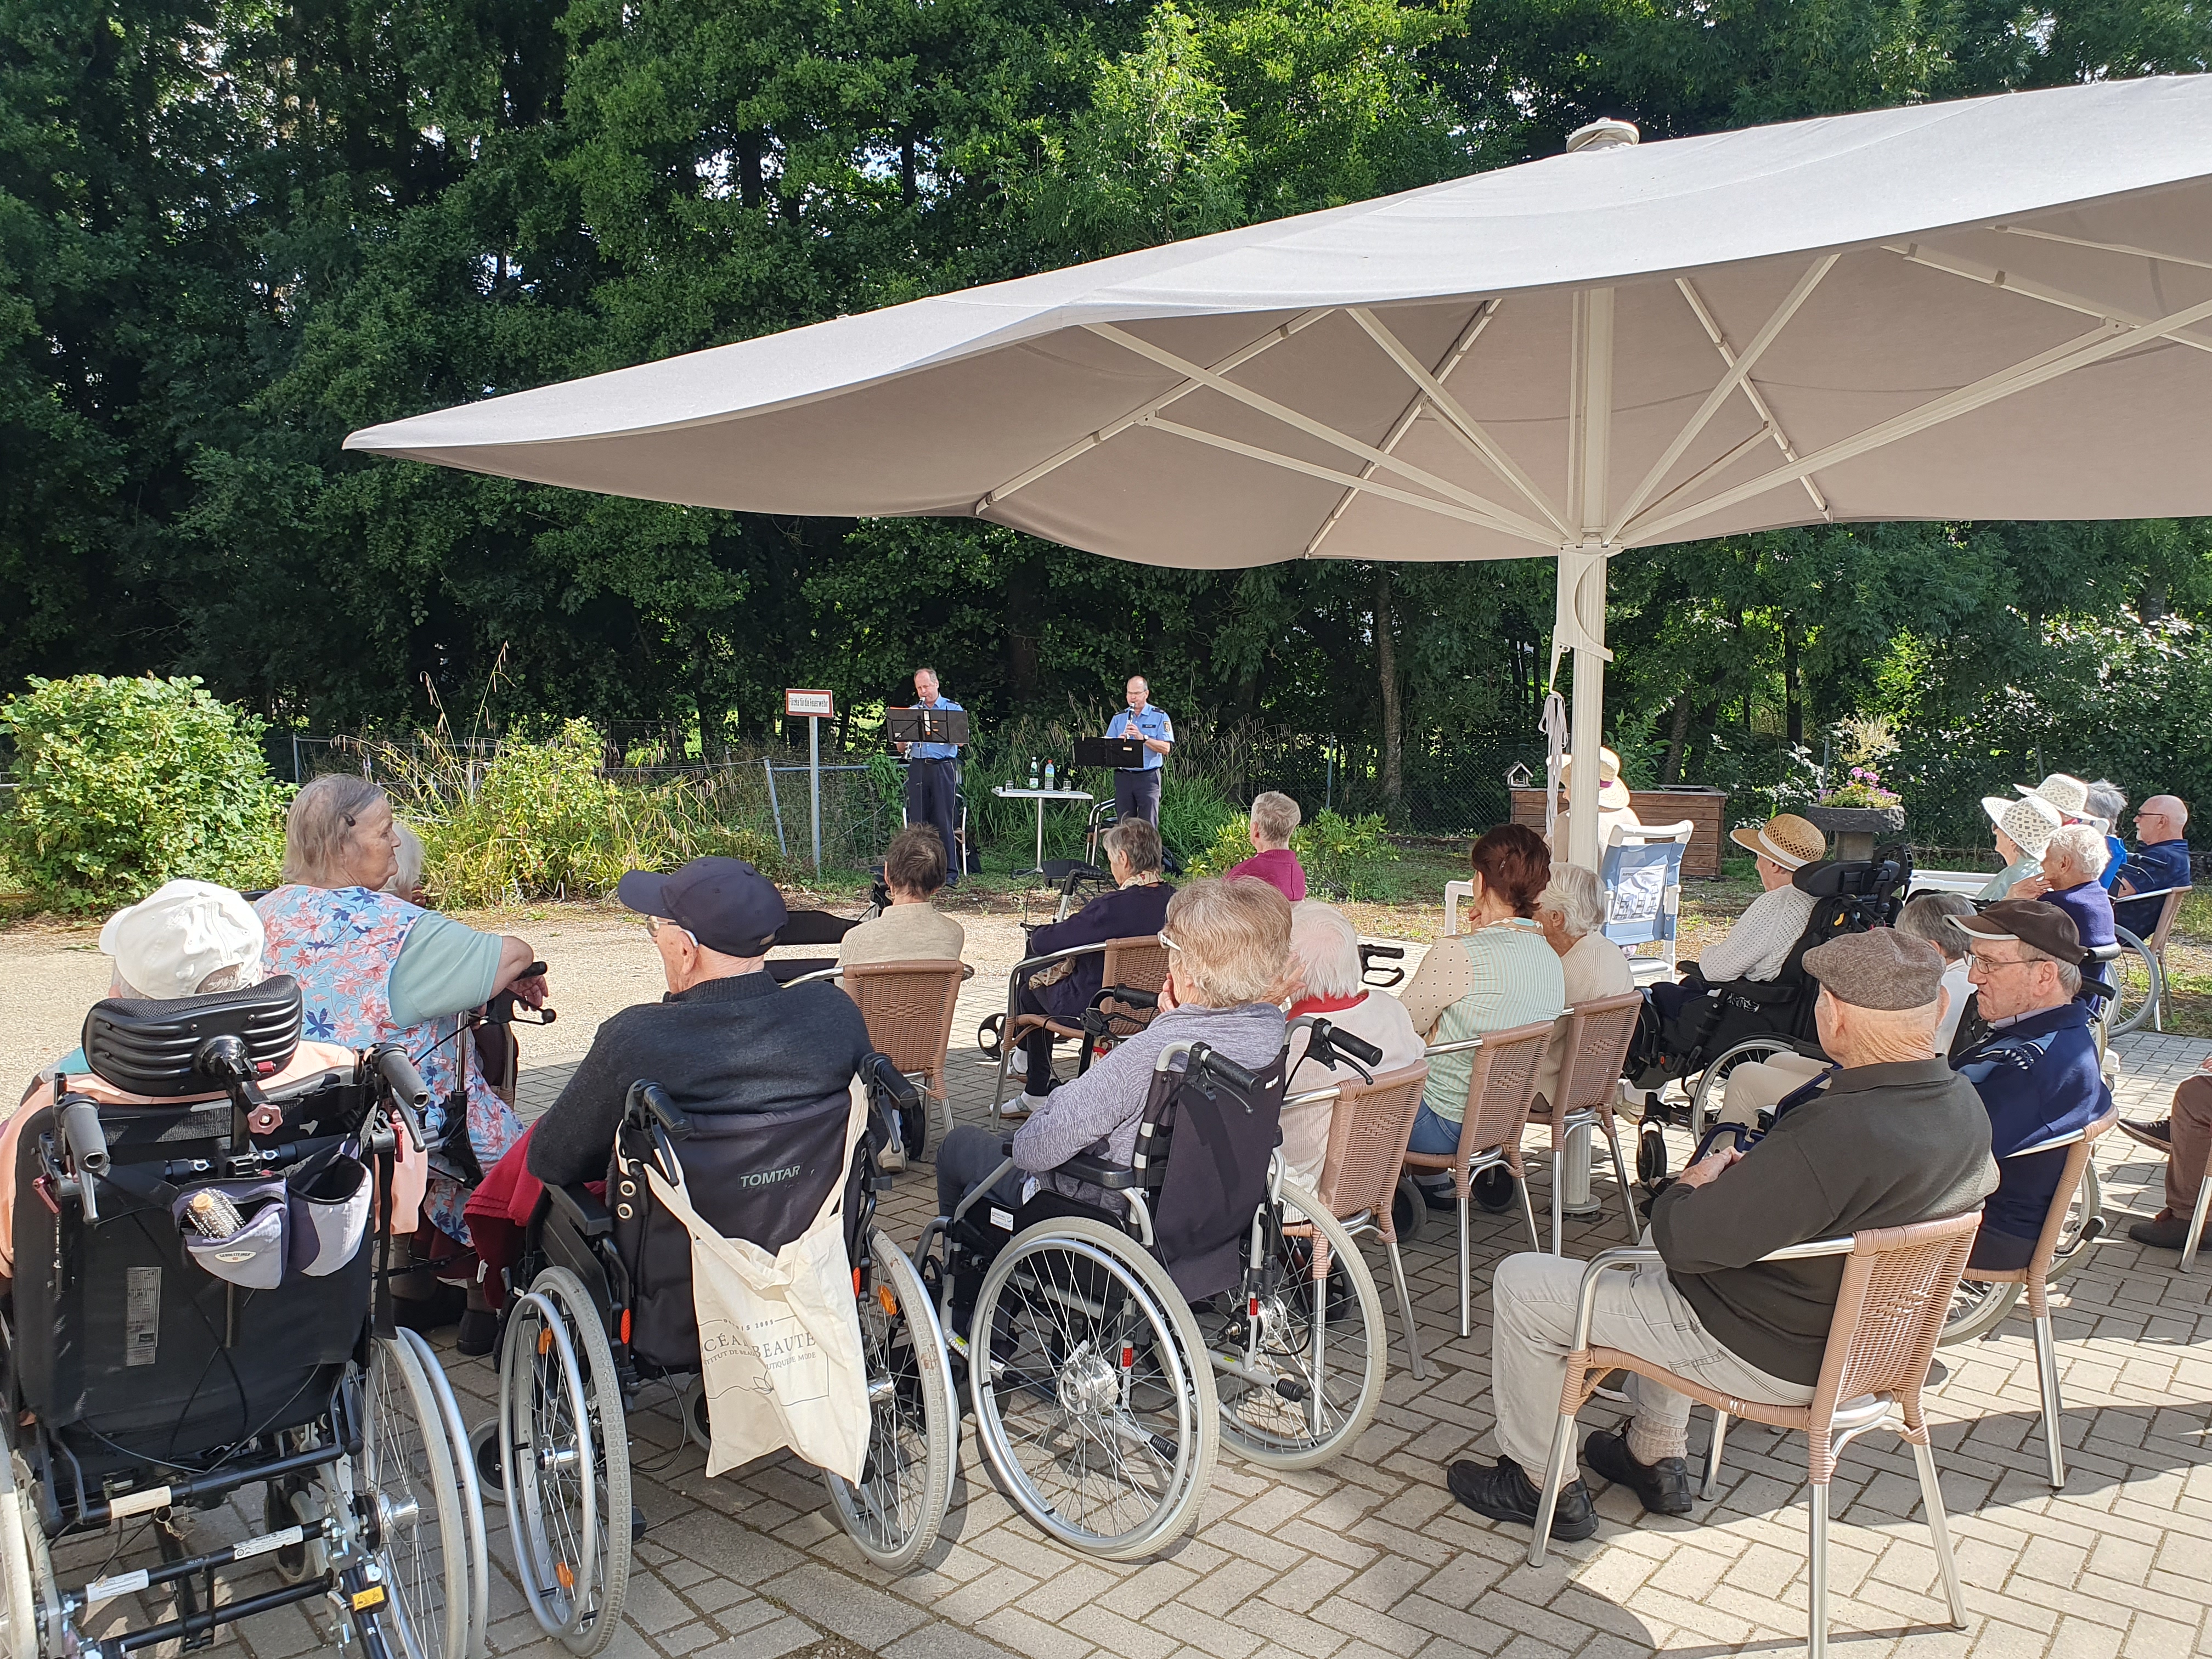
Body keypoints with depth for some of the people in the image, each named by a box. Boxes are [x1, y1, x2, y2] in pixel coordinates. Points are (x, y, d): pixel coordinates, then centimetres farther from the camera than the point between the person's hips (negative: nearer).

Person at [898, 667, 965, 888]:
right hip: (918, 768, 3)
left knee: (945, 821, -5)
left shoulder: (953, 709, 7)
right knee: (917, 820, 2)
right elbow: (901, 747, 13)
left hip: (944, 768, -3)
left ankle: (950, 873, -3)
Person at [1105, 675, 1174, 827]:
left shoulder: (1160, 716, 2)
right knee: (1124, 825, 5)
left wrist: (1142, 737, -19)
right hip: (1123, 777, 3)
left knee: (1148, 826, -5)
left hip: (1148, 777, -3)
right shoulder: (1119, 718, 13)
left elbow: (1166, 748, -7)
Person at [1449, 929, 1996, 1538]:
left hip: (1770, 1360, -9)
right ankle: (1656, 1460, 39)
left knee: (1521, 1284, 3)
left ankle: (1543, 1484, 19)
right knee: (1661, 1265, 35)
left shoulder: (1830, 1136, -37)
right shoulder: (1966, 1105, -9)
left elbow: (1684, 1239, -30)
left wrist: (1695, 1182, -6)